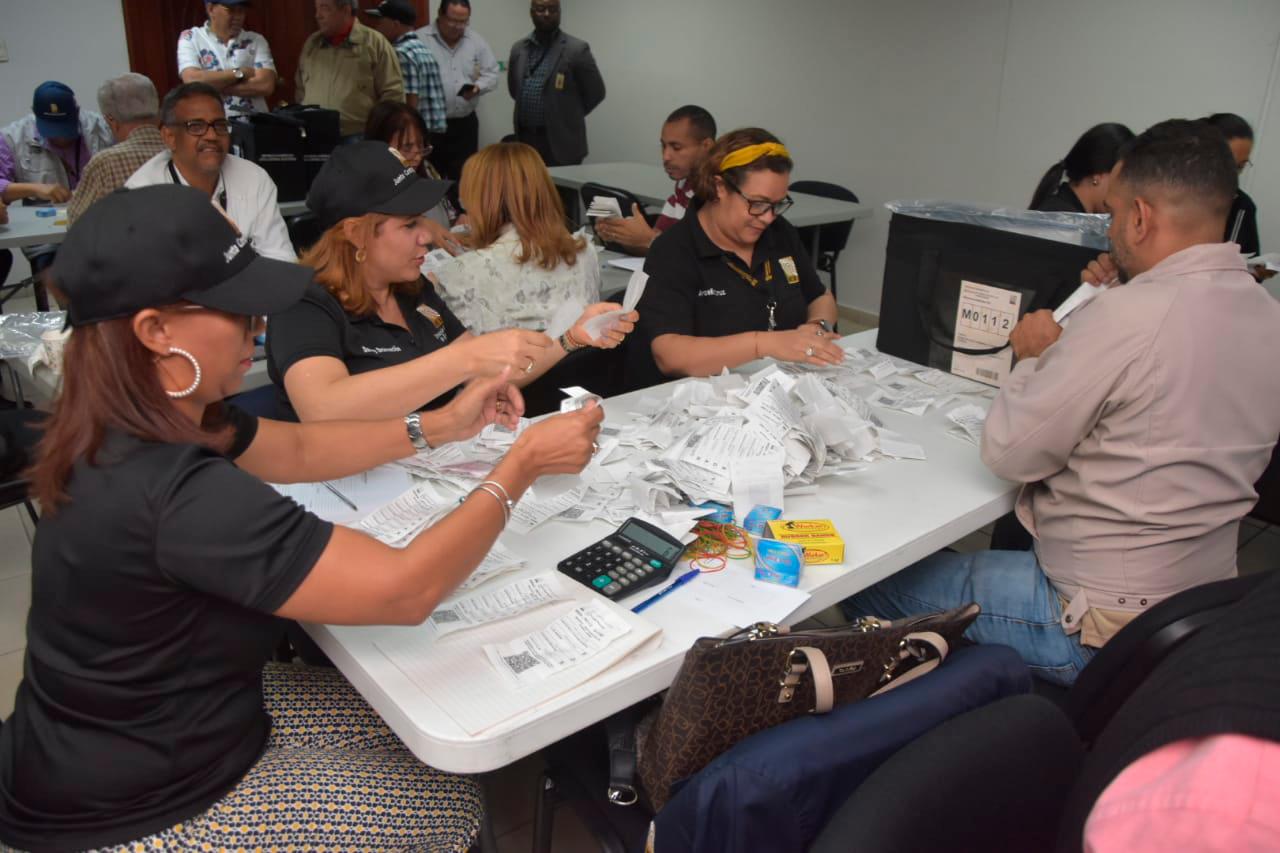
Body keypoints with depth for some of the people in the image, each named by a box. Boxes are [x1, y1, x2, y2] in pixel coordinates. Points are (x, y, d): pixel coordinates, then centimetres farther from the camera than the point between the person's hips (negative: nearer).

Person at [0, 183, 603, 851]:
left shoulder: (134, 427, -6)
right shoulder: (178, 493, -37)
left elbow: (298, 450, 8)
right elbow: (403, 590, -34)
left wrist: (442, 426, 1)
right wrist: (523, 464, -23)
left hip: (142, 733, 8)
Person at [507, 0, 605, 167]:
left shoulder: (576, 49, -6)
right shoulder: (518, 48, 10)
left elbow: (595, 92, -1)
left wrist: (568, 117, 6)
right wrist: (528, 114, 16)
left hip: (561, 143, -5)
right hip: (525, 139, 5)